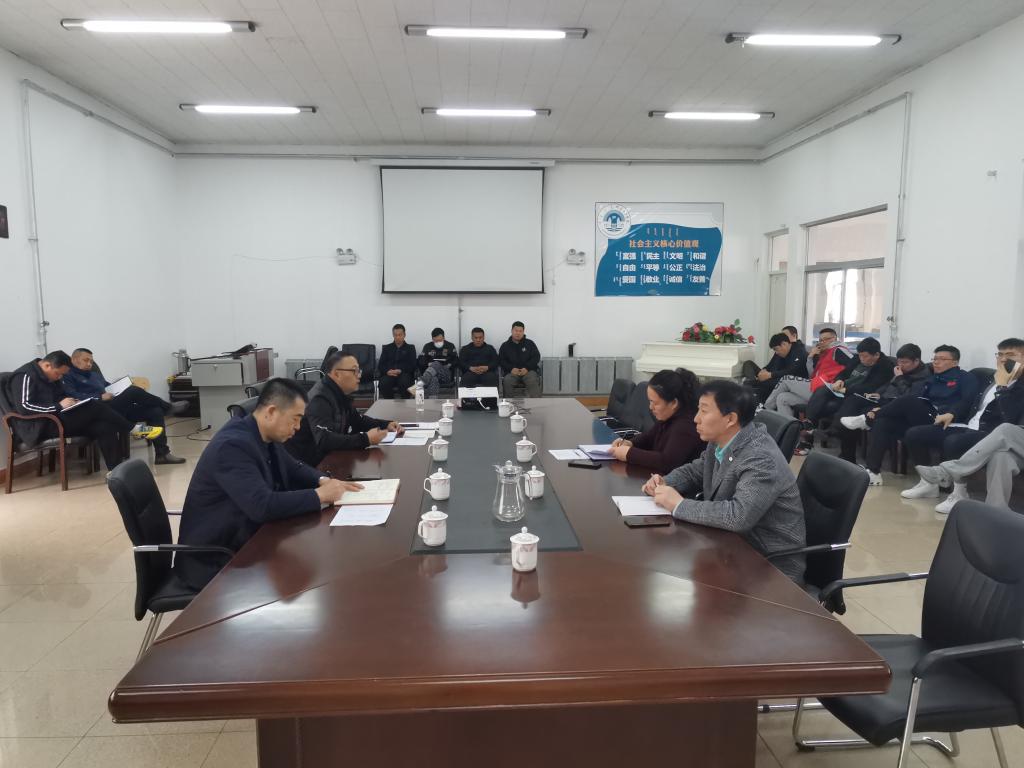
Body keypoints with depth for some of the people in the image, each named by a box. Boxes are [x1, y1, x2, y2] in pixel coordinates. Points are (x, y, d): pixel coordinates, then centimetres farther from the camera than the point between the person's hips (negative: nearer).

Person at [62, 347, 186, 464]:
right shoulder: (68, 375, 4)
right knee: (133, 391, -27)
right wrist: (100, 397, -20)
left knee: (155, 411, -10)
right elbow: (72, 396, -14)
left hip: (117, 408, 8)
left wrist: (120, 391, 11)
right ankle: (167, 407, -4)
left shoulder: (94, 373, 29)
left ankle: (162, 453, -13)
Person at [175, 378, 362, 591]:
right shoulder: (232, 445, -26)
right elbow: (262, 506, -34)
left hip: (243, 539, 8)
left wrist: (323, 480, -5)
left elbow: (292, 468, 16)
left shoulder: (265, 435, 1)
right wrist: (319, 495, -24)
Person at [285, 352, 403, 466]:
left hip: (325, 457, 9)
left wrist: (386, 425, 3)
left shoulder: (341, 394, 6)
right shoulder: (320, 399, -22)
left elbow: (358, 421, 20)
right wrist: (365, 439, -39)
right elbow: (324, 440, -34)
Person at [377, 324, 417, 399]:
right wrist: (387, 371, -11)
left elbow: (412, 365, 5)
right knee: (383, 384, -34)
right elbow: (380, 365, 12)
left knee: (405, 383, -38)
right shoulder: (386, 348, 22)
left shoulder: (410, 348, 18)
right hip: (389, 374, 1)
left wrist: (400, 370, -13)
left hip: (404, 374, -1)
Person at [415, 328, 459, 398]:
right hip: (430, 373, 1)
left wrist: (449, 365, -10)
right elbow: (421, 361, 8)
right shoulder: (427, 347, 16)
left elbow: (456, 362, 8)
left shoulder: (450, 346, 14)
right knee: (433, 379, -39)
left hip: (446, 375, -1)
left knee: (436, 364, -36)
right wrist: (428, 364, -11)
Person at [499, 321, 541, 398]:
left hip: (528, 371, 0)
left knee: (533, 381, -33)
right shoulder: (505, 345, 16)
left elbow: (536, 357, 8)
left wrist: (527, 368, -10)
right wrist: (511, 368, -11)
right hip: (512, 372, 0)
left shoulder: (530, 343, 15)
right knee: (507, 381, -33)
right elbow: (501, 360, 9)